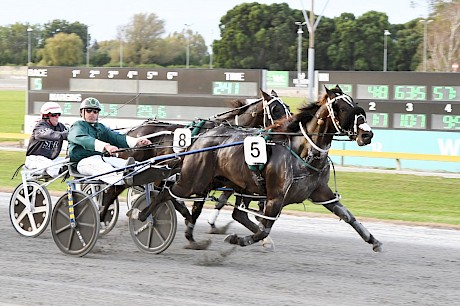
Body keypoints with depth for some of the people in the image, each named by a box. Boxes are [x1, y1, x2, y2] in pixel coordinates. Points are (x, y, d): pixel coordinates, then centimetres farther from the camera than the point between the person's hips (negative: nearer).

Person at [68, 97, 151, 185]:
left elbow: (115, 137, 12)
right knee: (104, 168, -39)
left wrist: (137, 141, -8)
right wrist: (105, 146, -36)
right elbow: (84, 139, -18)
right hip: (84, 161, -7)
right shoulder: (78, 126, 5)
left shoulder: (101, 127, 29)